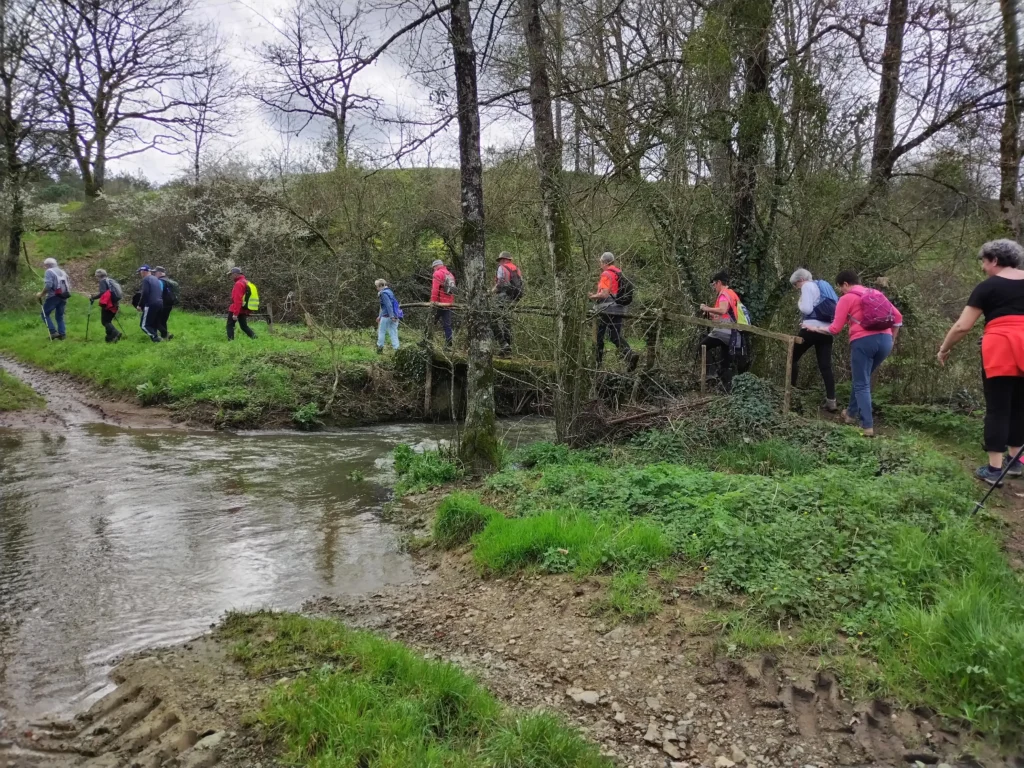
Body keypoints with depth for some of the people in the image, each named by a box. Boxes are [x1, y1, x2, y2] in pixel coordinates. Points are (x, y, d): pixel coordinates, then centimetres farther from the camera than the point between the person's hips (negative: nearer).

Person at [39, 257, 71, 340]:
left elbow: (48, 285, -17)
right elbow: (69, 286, 16)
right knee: (59, 316, 14)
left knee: (45, 314, 3)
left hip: (53, 296, -7)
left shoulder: (49, 271, -4)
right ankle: (62, 334, 6)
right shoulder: (63, 272, 20)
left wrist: (41, 294, -6)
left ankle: (53, 332, -9)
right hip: (63, 297, 7)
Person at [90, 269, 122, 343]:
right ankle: (110, 338, 13)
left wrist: (93, 298, -12)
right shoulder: (110, 281, 20)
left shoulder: (103, 281, -5)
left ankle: (115, 333, -23)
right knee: (108, 321, 16)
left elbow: (102, 292, -18)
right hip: (115, 304, 8)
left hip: (107, 304, -8)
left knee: (105, 321, -5)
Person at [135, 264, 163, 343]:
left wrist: (140, 305, -9)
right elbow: (161, 292, 22)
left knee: (144, 325, -4)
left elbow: (144, 294, -16)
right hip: (160, 303, 9)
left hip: (151, 305, -9)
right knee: (153, 324, 14)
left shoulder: (146, 279, -8)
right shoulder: (156, 279, 19)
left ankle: (155, 337, -15)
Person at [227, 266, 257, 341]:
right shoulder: (246, 282, 13)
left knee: (230, 325, 2)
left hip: (235, 309, -8)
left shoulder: (238, 283, -17)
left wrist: (235, 313, -23)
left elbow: (237, 300, -23)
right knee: (244, 326, 14)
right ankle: (254, 337, 0)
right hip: (243, 310, 8)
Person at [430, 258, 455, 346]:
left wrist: (433, 300, -18)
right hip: (449, 304, 7)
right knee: (447, 324, 9)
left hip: (439, 303, -7)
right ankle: (448, 343, 7)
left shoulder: (438, 273, -6)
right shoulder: (450, 274, 19)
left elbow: (435, 288, -17)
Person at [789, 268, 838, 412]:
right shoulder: (823, 286, 24)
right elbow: (832, 309, 21)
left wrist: (799, 303, 6)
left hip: (812, 328, -8)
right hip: (827, 330, 8)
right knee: (825, 366, 2)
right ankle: (831, 401, -5)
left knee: (793, 357, 6)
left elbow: (807, 308, -14)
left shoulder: (807, 286, -2)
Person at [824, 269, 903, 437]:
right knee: (862, 379, 23)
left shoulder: (846, 299, 4)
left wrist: (817, 329, 17)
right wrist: (892, 339, 24)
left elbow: (835, 329, 1)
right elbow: (897, 317, 18)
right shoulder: (876, 294, 22)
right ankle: (852, 413, 31)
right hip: (885, 340, 6)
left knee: (862, 384, 0)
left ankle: (867, 426, -7)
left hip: (863, 341, -6)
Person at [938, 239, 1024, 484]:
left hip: (1000, 350, -5)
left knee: (997, 408, 0)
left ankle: (994, 469, 1)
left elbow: (963, 327, -2)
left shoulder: (988, 286, 1)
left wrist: (944, 348, 11)